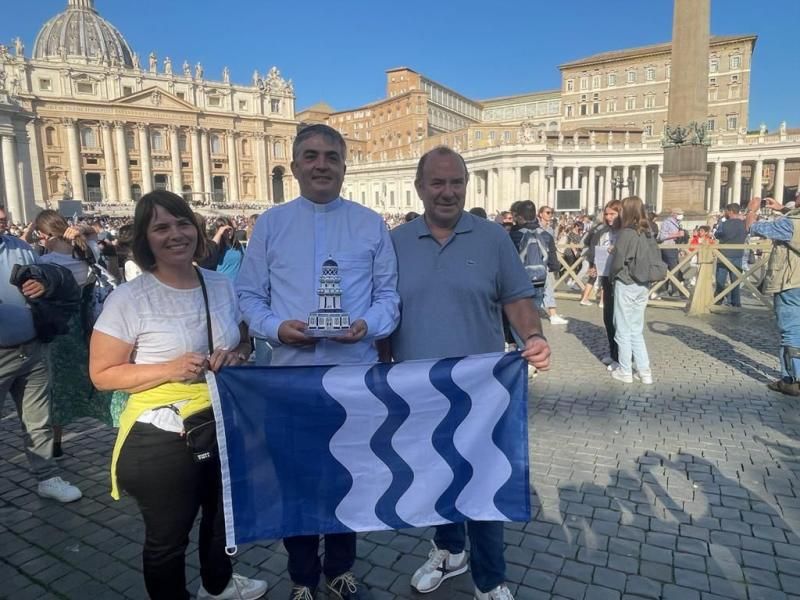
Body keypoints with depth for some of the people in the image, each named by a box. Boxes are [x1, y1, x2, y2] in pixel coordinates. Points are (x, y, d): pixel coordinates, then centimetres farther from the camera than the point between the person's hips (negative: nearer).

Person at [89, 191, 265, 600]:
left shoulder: (222, 286, -2)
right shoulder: (127, 298, -15)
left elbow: (244, 342, 11)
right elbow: (102, 375, -12)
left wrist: (236, 356, -13)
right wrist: (170, 369, -26)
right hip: (161, 438, -5)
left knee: (225, 517, 27)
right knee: (167, 536, 16)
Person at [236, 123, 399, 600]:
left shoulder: (372, 225, 4)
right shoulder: (270, 224, 4)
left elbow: (390, 295, 2)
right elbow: (249, 295, 3)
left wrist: (368, 325, -18)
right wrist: (276, 326, -16)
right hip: (292, 373, 0)